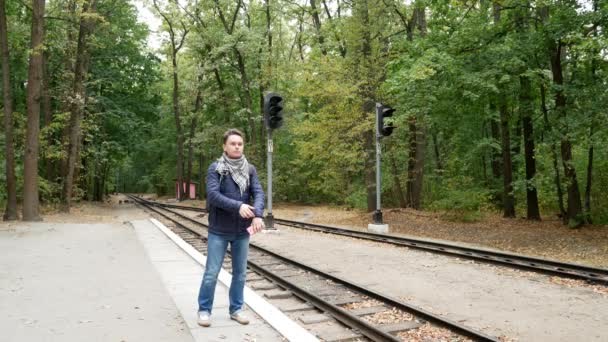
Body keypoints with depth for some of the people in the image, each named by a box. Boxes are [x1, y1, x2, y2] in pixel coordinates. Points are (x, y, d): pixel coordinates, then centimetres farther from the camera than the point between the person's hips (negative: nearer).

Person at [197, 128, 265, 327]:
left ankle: (236, 309, 27)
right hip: (219, 231, -3)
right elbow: (213, 195, -18)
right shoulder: (215, 168, -7)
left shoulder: (250, 169, 3)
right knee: (211, 273, 4)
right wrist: (238, 206, -30)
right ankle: (204, 310, 21)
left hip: (242, 231, 3)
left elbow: (258, 193, -7)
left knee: (240, 273, 12)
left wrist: (258, 215, -26)